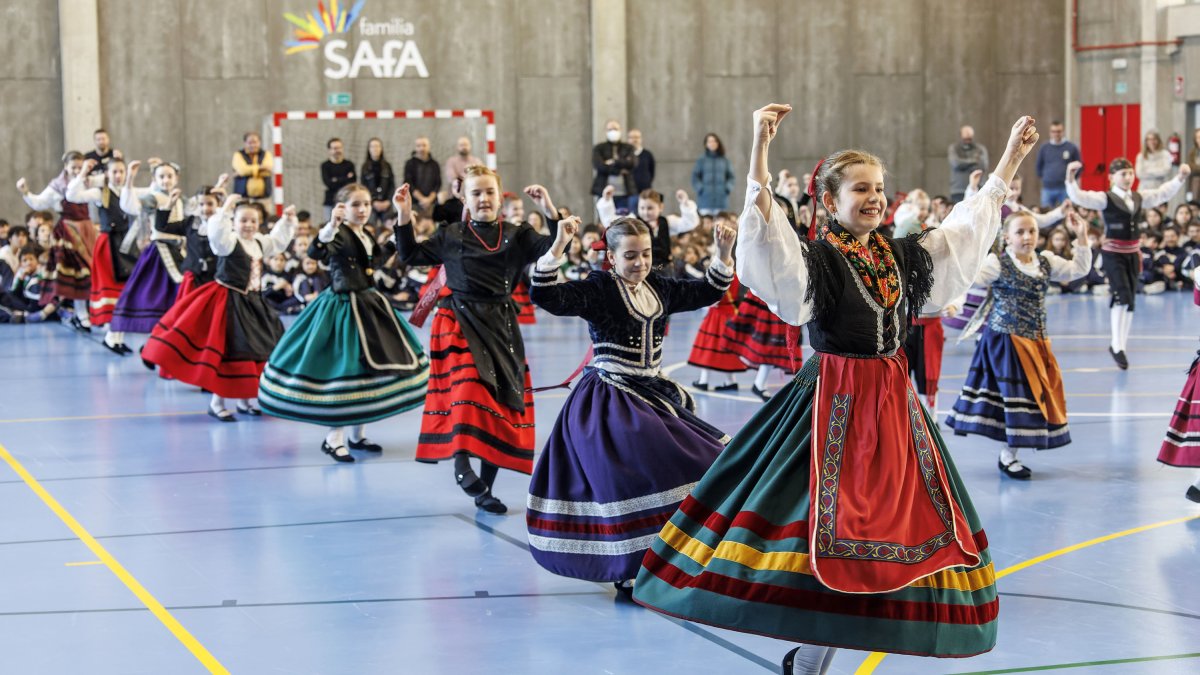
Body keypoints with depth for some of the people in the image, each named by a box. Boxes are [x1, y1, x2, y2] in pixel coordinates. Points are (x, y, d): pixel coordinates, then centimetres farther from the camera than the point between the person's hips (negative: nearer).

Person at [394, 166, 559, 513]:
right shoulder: (450, 235, 5)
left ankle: (485, 489, 14)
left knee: (502, 402, 4)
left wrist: (550, 211, -18)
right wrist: (404, 216, -6)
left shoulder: (517, 235, 5)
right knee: (468, 382, -29)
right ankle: (461, 461, -29)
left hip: (501, 325, 2)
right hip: (460, 322, -2)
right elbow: (410, 256, 5)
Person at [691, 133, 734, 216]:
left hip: (721, 199, 2)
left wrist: (728, 188, -4)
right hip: (705, 199, -2)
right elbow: (695, 177, 2)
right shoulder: (701, 160, 2)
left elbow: (730, 177, 11)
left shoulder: (725, 160, 7)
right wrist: (700, 189, -10)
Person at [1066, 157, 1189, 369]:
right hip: (1112, 253, -6)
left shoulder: (1139, 198, 9)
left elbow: (1163, 193, 22)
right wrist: (1071, 178, -37)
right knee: (1122, 297, -18)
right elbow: (1079, 197, -21)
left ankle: (1119, 345, 20)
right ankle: (1117, 346, -12)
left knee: (1129, 300, 9)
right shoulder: (1105, 199, -9)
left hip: (1132, 253, 6)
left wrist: (1180, 177, 14)